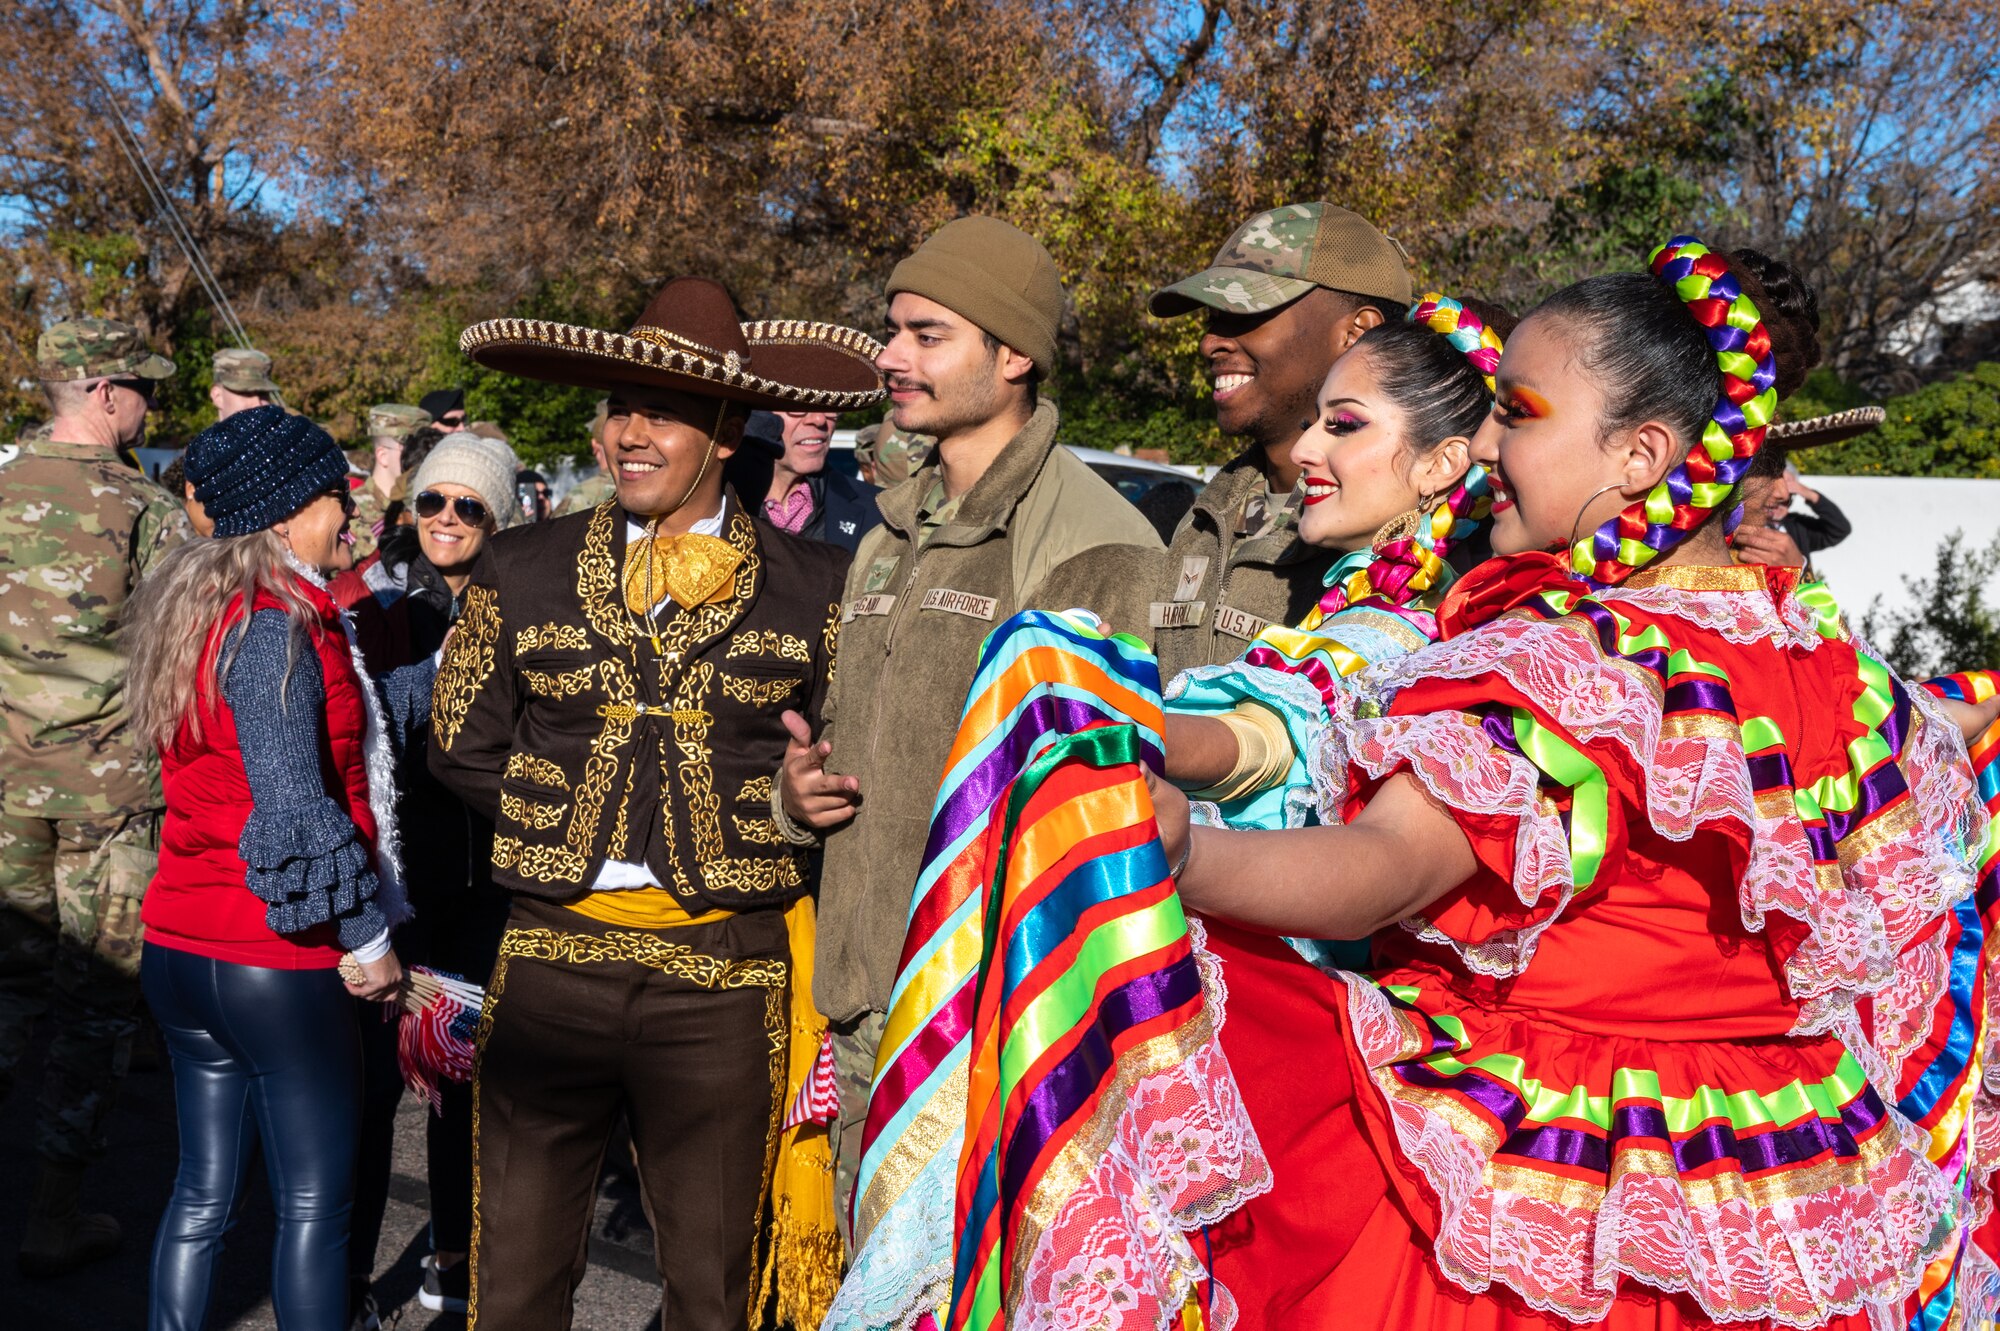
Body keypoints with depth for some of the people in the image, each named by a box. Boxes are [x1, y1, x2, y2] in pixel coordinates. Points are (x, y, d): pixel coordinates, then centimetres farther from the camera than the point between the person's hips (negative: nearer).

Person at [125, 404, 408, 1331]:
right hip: (277, 964, -8)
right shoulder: (276, 626, -17)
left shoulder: (196, 609, 10)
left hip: (178, 948, 9)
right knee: (315, 1204, 4)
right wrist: (366, 938, -14)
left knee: (202, 1193, 17)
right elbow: (292, 806, -22)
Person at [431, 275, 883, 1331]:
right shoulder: (522, 571, 4)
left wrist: (766, 825, -4)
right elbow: (460, 741, 12)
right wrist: (556, 827, 4)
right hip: (549, 958, 2)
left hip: (726, 980, -1)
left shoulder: (812, 589, -1)